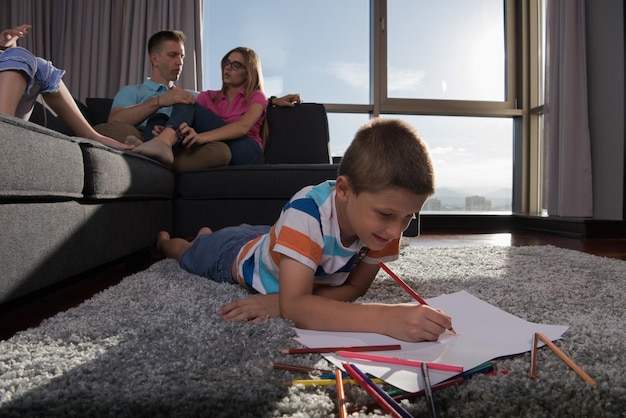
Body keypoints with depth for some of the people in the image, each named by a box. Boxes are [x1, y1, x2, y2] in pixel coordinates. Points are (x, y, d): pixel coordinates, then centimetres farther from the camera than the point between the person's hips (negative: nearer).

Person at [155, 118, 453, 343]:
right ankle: (163, 239, 61)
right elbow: (294, 306, -55)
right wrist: (386, 317, -66)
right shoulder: (307, 211, -49)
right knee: (188, 254, 29)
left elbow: (355, 287, -25)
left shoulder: (385, 223, -32)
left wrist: (278, 301, -38)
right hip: (237, 254, -4)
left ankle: (206, 233, 67)